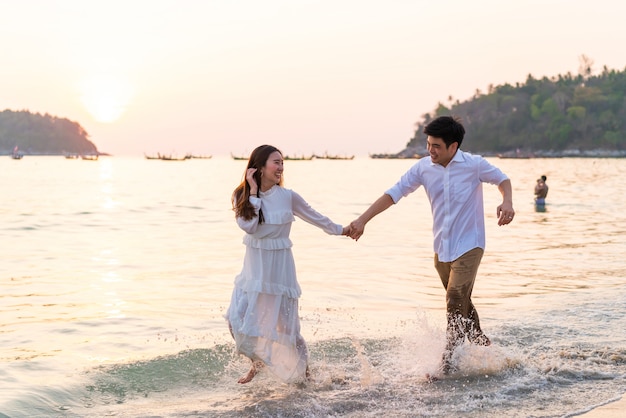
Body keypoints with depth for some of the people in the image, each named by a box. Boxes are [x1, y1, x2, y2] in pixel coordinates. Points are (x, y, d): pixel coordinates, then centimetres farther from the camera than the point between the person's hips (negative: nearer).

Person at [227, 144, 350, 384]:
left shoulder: (287, 197, -7)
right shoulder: (242, 196, -3)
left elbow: (315, 217, 7)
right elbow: (248, 226, -18)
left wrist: (341, 230, 13)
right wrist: (253, 192, -17)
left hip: (279, 267, -2)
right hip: (253, 267, 2)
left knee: (284, 323, 2)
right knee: (238, 318, -7)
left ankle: (303, 368, 26)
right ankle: (258, 362, 19)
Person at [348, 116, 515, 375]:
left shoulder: (474, 165, -10)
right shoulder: (423, 168, -2)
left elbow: (501, 179, 7)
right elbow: (394, 193, -1)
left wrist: (507, 202, -14)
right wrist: (362, 220, -8)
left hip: (468, 245, -5)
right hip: (441, 247, 5)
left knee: (456, 300, -15)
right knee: (460, 304, 15)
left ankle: (448, 362, -9)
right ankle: (483, 347, 33)